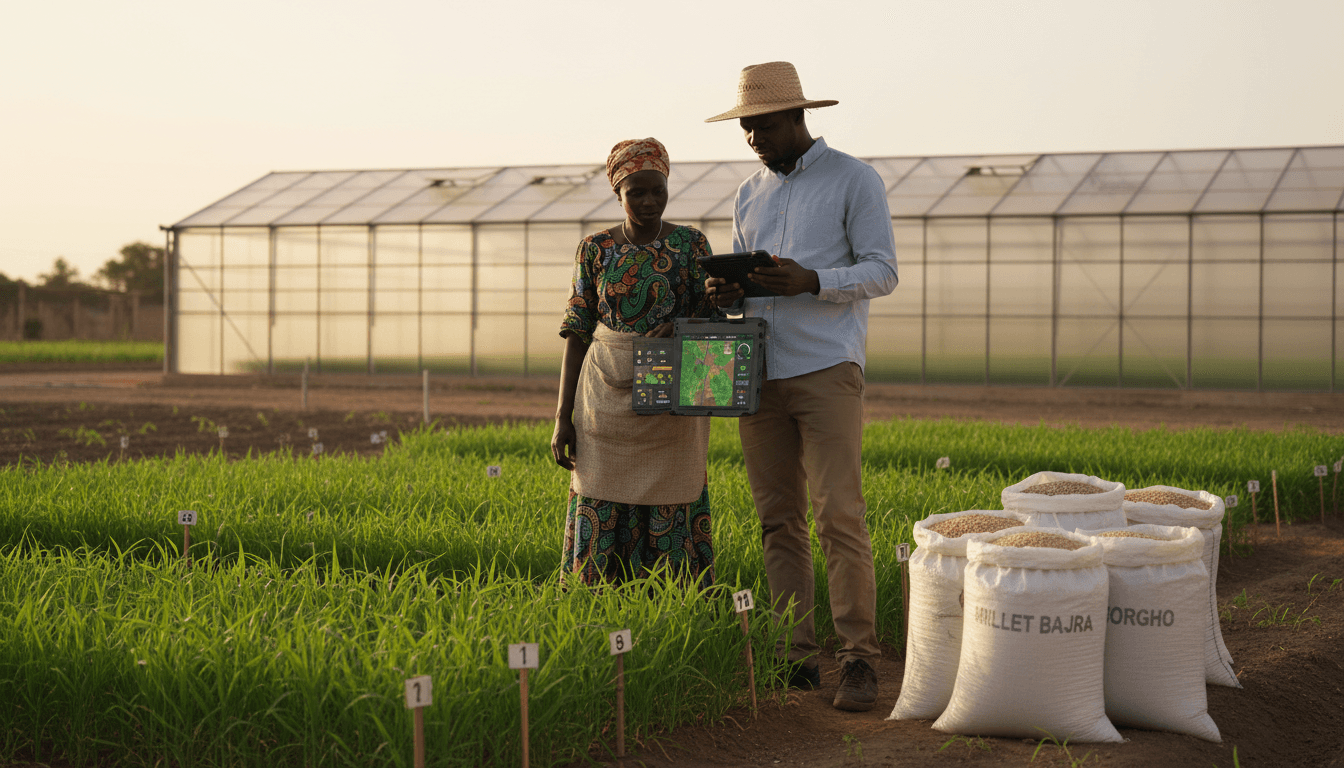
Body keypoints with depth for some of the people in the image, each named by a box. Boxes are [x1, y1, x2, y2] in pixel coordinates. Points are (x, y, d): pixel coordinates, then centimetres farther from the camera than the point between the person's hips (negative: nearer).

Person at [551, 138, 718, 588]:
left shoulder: (691, 244, 3)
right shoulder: (595, 249, 5)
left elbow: (711, 319, 5)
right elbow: (578, 334, 5)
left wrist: (680, 327, -20)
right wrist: (563, 416, -1)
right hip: (606, 398, 1)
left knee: (671, 517, -1)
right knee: (603, 518, 0)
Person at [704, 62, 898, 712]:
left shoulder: (854, 180, 1)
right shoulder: (748, 195, 18)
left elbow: (882, 272, -4)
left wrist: (808, 281, -20)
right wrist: (725, 293, -1)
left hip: (827, 371, -6)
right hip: (760, 373, 6)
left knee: (837, 515, -11)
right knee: (777, 521, 5)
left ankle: (858, 659, -6)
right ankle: (795, 657, 10)